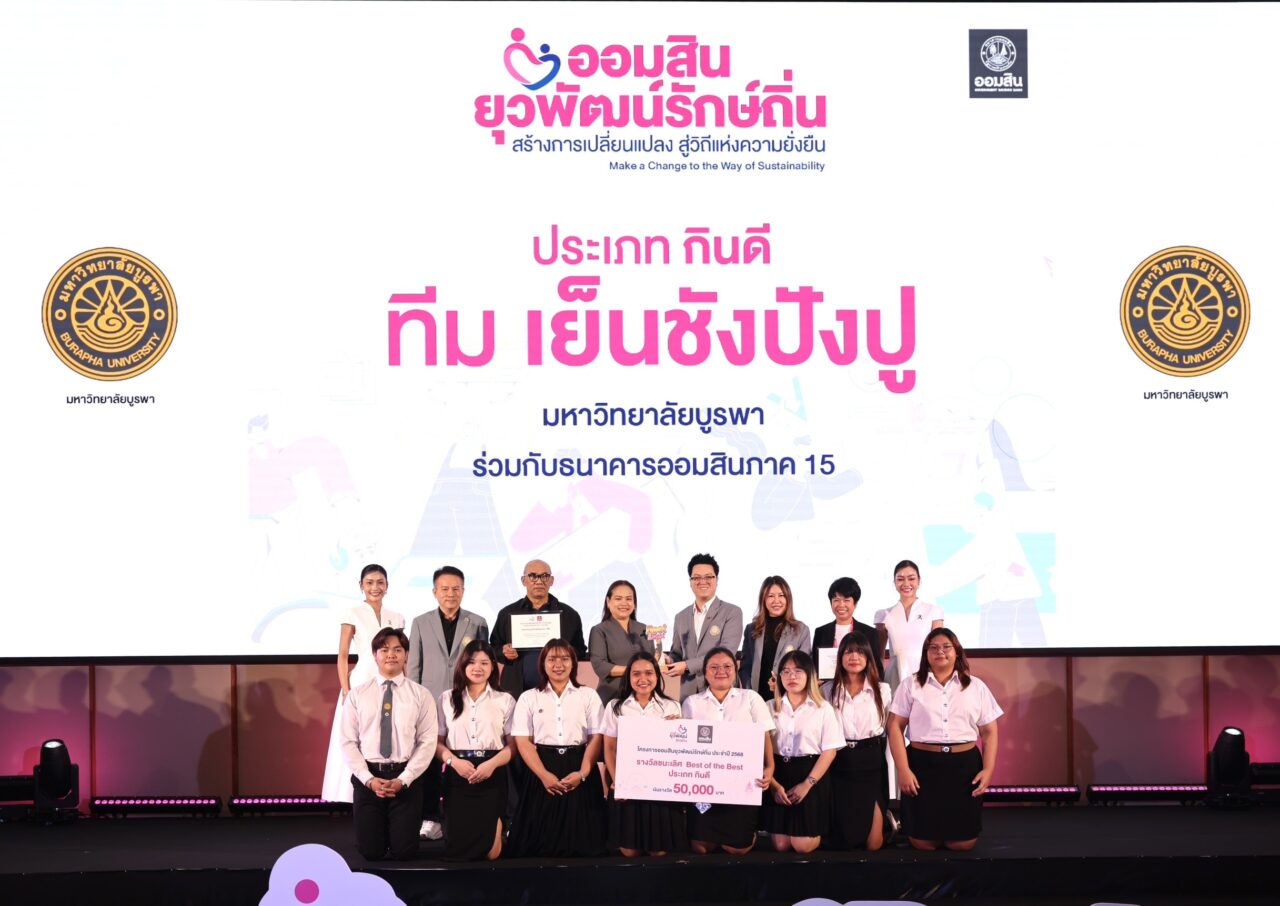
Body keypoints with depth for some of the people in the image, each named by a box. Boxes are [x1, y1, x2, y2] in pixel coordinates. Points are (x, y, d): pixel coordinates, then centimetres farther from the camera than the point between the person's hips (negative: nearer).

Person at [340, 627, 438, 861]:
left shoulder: (420, 695, 1)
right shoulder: (357, 695, 4)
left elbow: (427, 743, -3)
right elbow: (349, 743, 0)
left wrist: (403, 780, -12)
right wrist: (369, 779, -11)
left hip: (406, 778, -1)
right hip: (367, 777, 1)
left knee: (404, 851, -1)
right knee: (370, 851, 1)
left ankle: (397, 830, 34)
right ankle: (380, 821, 35)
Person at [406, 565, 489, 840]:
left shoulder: (477, 623, 7)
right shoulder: (421, 623, 9)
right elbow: (414, 666, 8)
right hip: (431, 702, 1)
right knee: (430, 761, 1)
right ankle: (430, 819, 8)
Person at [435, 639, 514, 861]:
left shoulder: (505, 701, 8)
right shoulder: (447, 699, 11)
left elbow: (513, 744, 2)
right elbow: (437, 742, 7)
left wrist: (492, 764, -15)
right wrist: (454, 761, -12)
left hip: (492, 777, -1)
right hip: (457, 776, 1)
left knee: (490, 851, -9)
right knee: (457, 844, -5)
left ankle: (497, 825, 28)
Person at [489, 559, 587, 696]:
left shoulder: (569, 615, 10)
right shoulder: (507, 613, 12)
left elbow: (580, 651, 9)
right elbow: (493, 648, 14)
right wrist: (504, 652, -7)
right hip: (516, 690, 1)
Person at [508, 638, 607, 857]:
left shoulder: (589, 696, 10)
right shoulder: (529, 698, 9)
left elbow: (596, 738, 1)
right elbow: (523, 742, 0)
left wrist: (582, 773, -15)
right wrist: (544, 775, -14)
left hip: (579, 771, 0)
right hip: (542, 769, 0)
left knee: (581, 839, -6)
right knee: (540, 840, -4)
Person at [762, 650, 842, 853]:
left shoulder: (823, 709, 0)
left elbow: (830, 750, -3)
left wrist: (807, 783, -10)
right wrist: (773, 784, -10)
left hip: (811, 776, -2)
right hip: (778, 776, 2)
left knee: (803, 845, -7)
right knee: (780, 845, -2)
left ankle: (816, 829, 26)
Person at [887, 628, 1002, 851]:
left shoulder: (976, 687, 9)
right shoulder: (910, 685, 5)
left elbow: (989, 732, 9)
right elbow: (895, 727, 1)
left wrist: (988, 769, -4)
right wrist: (903, 770, -8)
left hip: (965, 765, 1)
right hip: (922, 764, -1)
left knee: (962, 843, 2)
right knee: (923, 843, 1)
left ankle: (957, 831, 37)